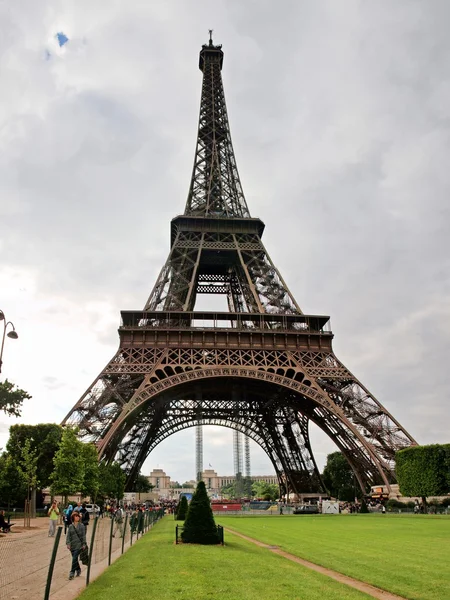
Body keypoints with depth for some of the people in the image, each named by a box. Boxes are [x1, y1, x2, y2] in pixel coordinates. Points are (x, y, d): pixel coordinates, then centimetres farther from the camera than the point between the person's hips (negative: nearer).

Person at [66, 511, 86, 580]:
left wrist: (84, 544, -2)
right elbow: (68, 535, 3)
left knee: (74, 558, -11)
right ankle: (78, 570, 31)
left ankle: (72, 572, -4)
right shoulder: (70, 526, 5)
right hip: (72, 545, 3)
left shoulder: (81, 526, -1)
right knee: (75, 559, 11)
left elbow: (83, 535, 0)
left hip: (79, 545, -3)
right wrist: (68, 543, -9)